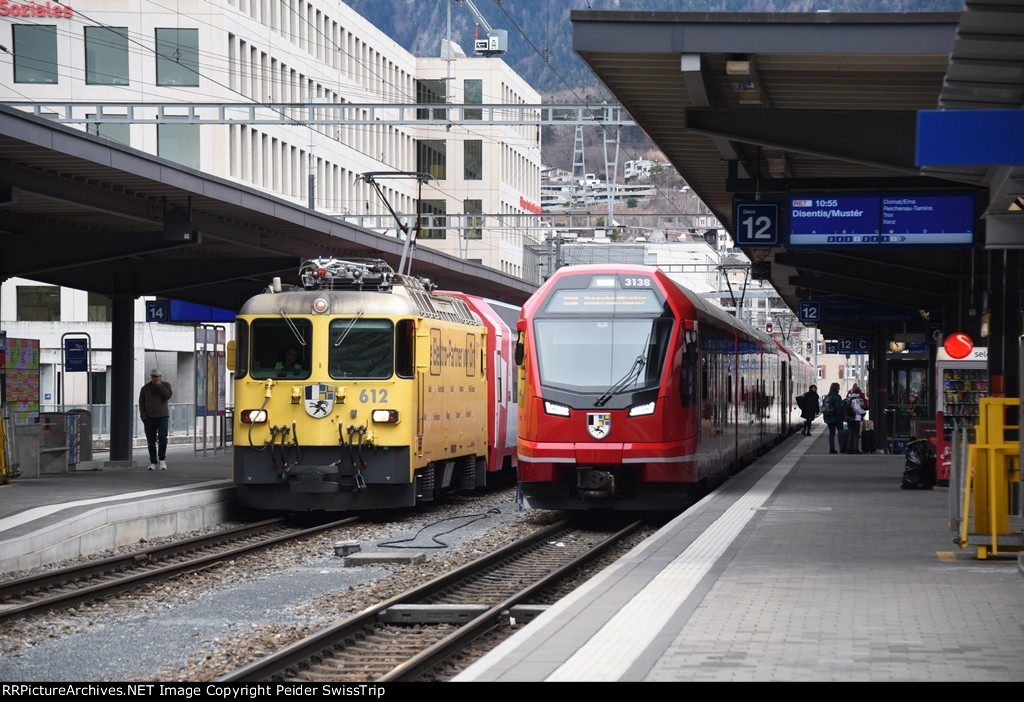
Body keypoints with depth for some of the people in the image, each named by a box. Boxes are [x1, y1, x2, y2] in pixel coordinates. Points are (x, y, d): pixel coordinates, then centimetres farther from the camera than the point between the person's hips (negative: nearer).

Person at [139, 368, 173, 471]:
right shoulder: (145, 388, 11)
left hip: (162, 417, -2)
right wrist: (143, 416, -1)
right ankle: (153, 462, 8)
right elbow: (141, 403, 10)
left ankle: (162, 460, -1)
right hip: (149, 418, 2)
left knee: (162, 438, -15)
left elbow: (168, 396, -10)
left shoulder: (166, 385, 8)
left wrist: (160, 385, -12)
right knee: (151, 441, 2)